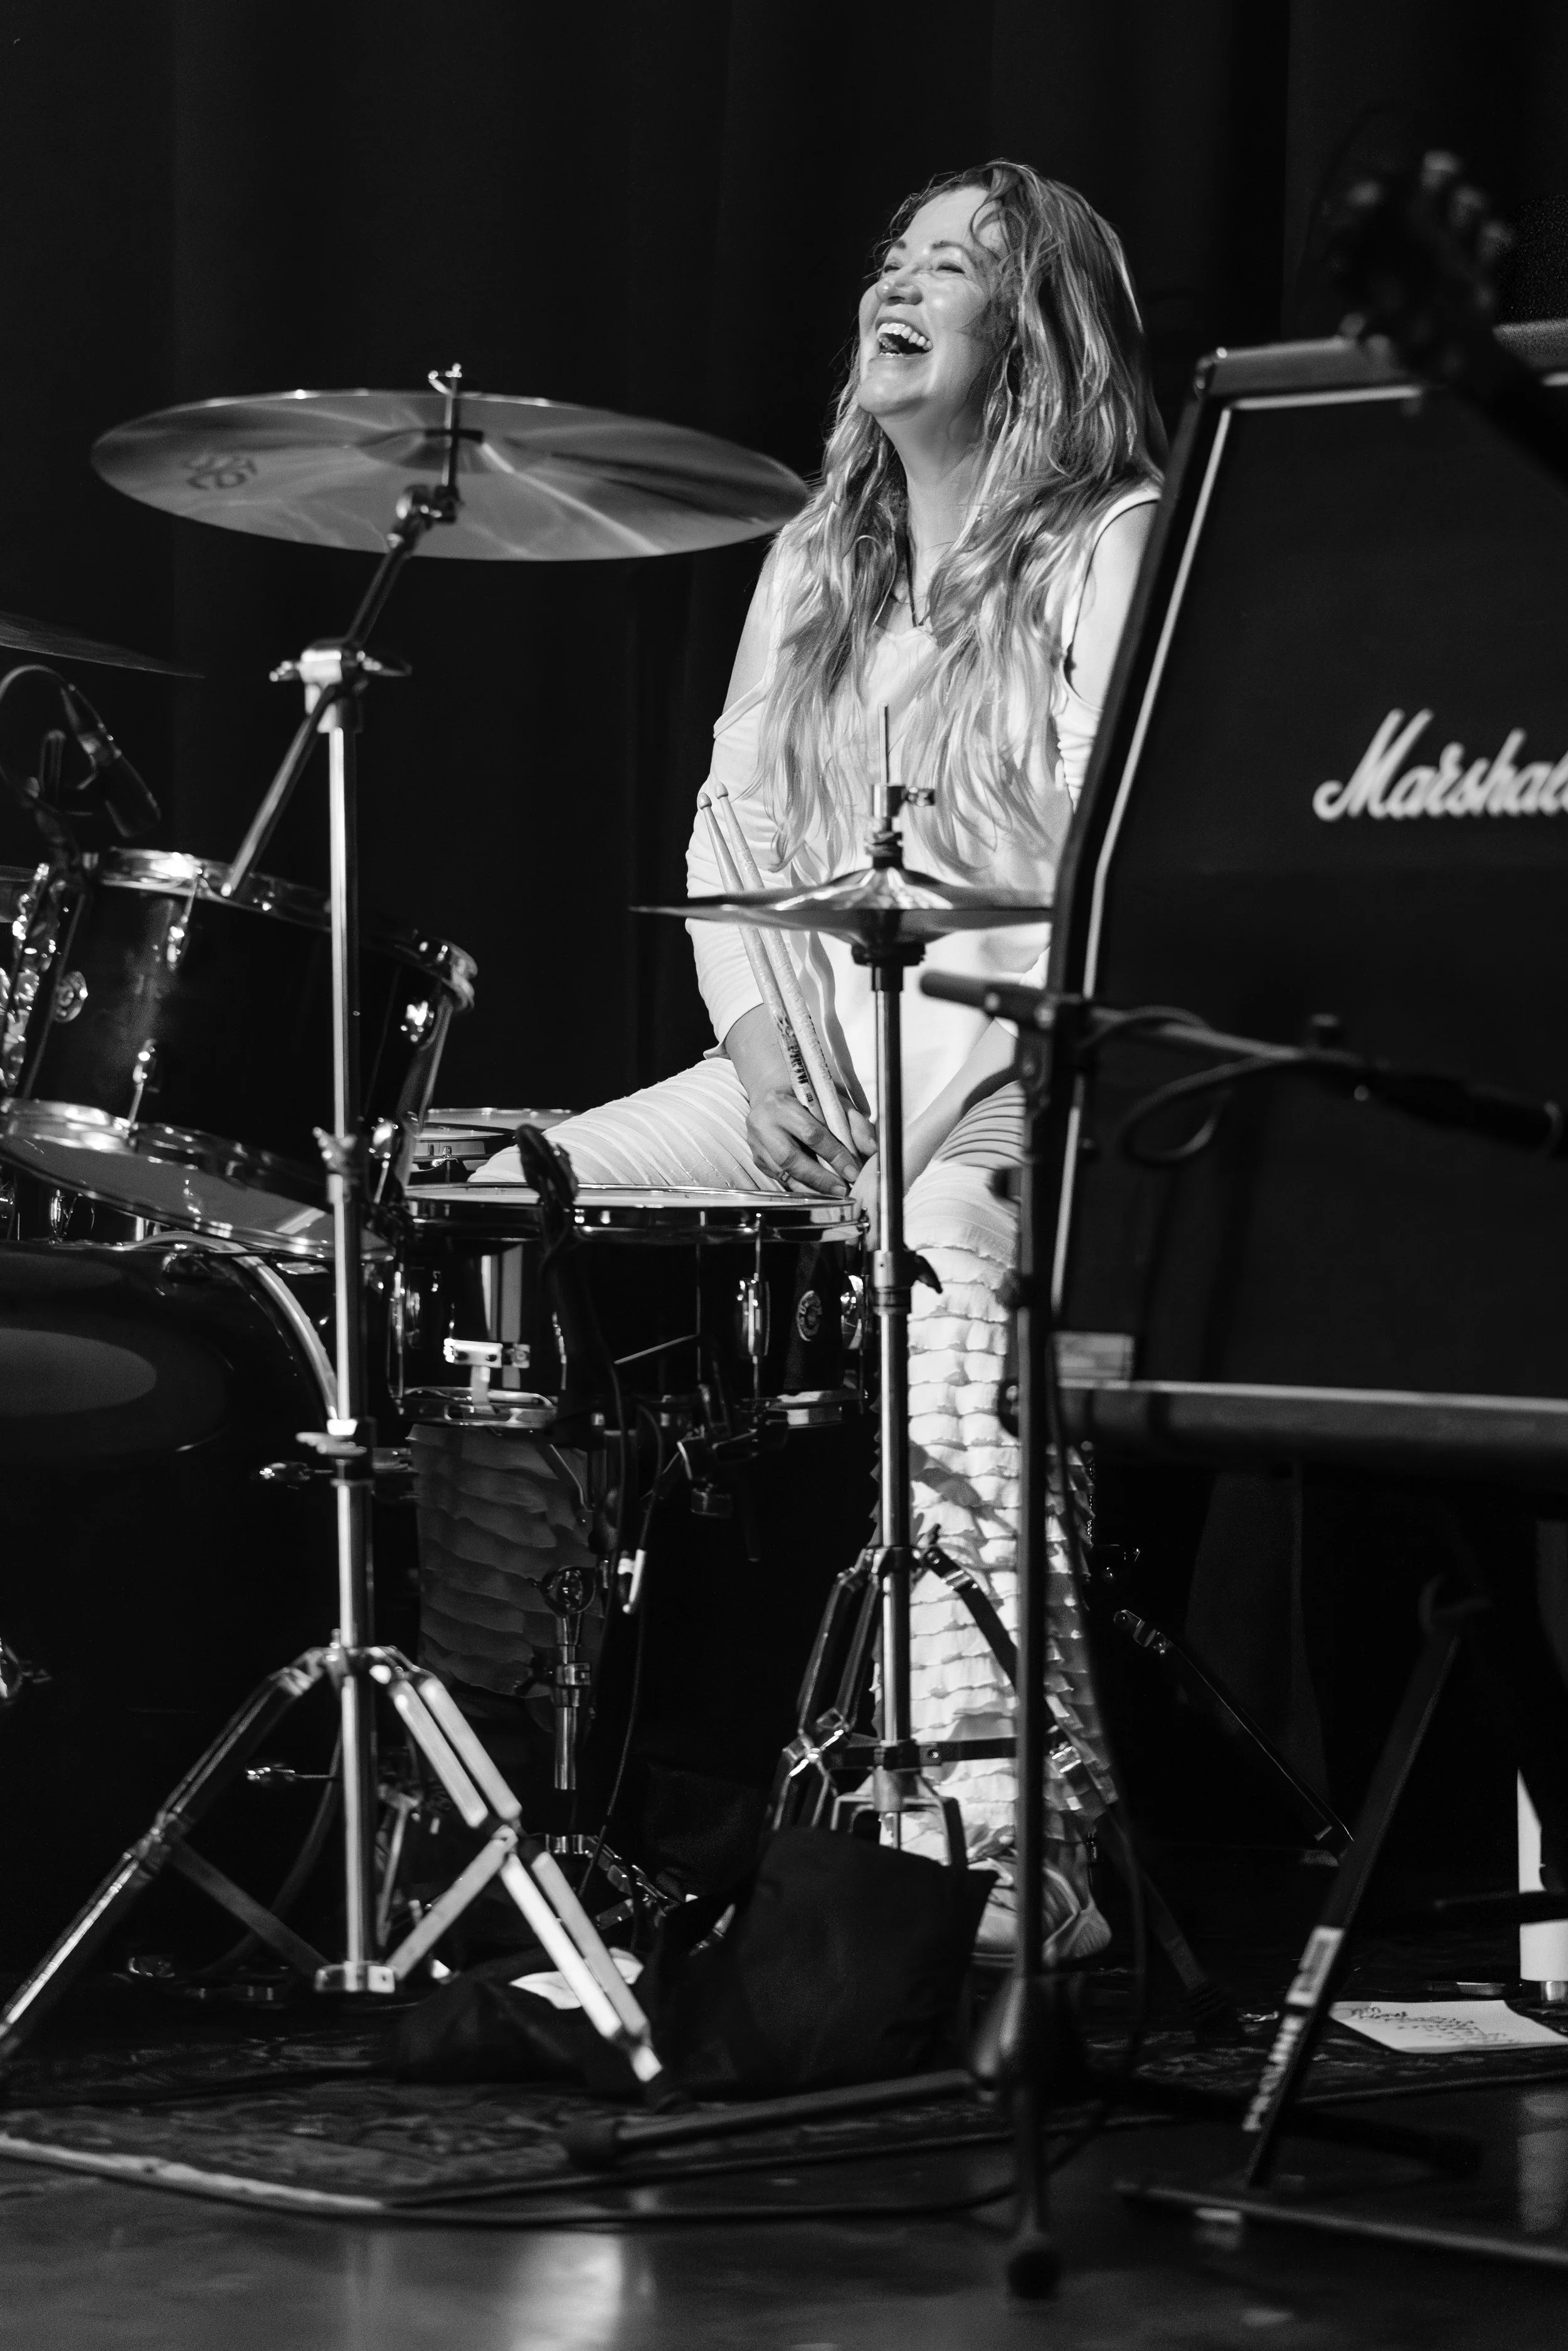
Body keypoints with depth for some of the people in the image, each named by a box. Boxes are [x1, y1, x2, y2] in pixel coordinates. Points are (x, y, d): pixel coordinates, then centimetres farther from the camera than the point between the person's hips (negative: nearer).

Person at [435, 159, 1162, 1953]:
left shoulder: (1115, 550, -1)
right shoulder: (811, 565, 20)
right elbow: (733, 837, 16)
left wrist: (978, 1073, -22)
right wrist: (764, 1043, -4)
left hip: (1031, 1078, -7)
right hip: (823, 1069, 7)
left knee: (946, 1257, -38)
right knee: (505, 1200, -8)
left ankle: (1009, 1847, -42)